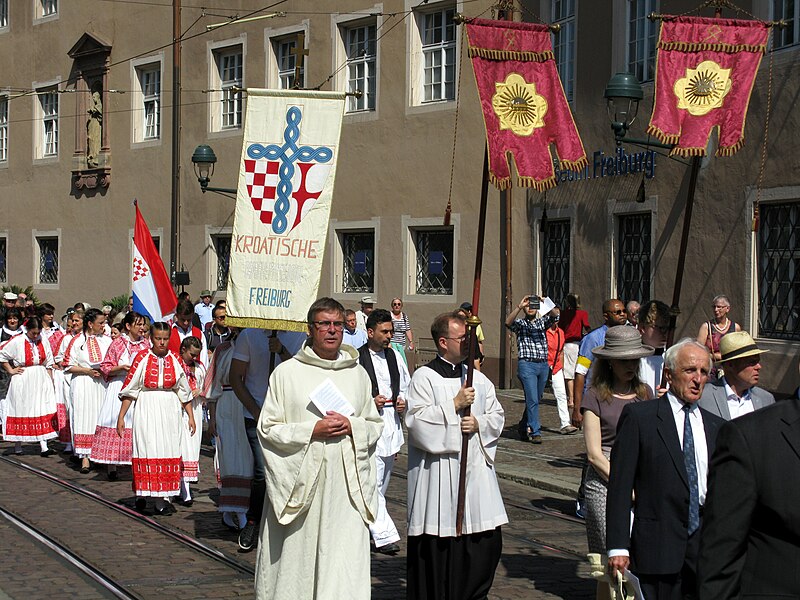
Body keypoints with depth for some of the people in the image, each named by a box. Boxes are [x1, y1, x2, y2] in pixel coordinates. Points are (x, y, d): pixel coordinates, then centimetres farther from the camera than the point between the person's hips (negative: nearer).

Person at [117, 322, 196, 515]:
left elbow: (184, 392, 13)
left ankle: (160, 498, 3)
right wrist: (121, 417, -2)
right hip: (147, 410, -2)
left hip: (170, 411, 2)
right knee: (147, 451, -5)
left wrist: (191, 417, 11)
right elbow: (129, 390, 0)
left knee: (167, 453, -1)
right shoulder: (142, 358, -2)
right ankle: (142, 493, 12)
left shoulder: (175, 360, 5)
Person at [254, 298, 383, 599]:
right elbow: (267, 428, 1)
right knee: (296, 561, 1)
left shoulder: (358, 374, 12)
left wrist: (351, 426, -4)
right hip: (300, 483, -2)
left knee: (345, 566, -6)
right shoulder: (287, 372, 3)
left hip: (346, 484, 2)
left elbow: (376, 425, 17)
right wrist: (311, 431, -12)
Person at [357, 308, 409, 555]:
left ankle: (367, 525, 31)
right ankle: (384, 535, -13)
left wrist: (403, 402, 2)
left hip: (391, 424, 7)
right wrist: (370, 401, -18)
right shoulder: (356, 359, -10)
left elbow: (405, 385, 22)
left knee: (381, 485, 17)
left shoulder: (394, 356, 11)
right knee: (373, 484, -13)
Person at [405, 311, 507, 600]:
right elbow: (417, 421, -13)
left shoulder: (477, 378, 14)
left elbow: (497, 416, 15)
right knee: (438, 546, -3)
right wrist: (455, 405, -13)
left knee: (487, 541, 3)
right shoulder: (424, 377, -4)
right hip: (438, 475, -5)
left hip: (476, 470, 5)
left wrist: (479, 423, -6)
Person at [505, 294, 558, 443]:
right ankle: (535, 432, -10)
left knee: (536, 400, 12)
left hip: (543, 365, 4)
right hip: (527, 365, -4)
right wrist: (519, 307, -26)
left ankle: (524, 428, 28)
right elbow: (508, 322, -14)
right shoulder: (520, 324, 8)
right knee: (532, 399, -12)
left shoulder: (542, 322, 16)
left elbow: (555, 316, -3)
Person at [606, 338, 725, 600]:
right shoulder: (638, 416, 0)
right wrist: (618, 547, -10)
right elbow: (619, 486, -4)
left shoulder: (716, 426, 14)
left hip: (706, 546, 4)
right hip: (657, 545, -4)